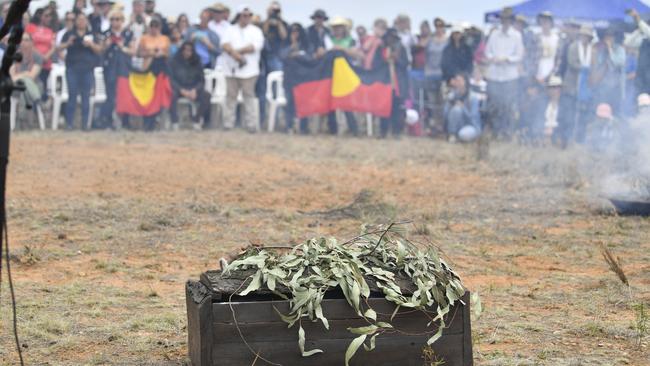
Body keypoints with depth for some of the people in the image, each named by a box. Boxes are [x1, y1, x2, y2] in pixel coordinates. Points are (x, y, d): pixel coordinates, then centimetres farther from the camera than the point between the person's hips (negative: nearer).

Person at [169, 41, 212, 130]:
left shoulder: (197, 63, 6)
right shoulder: (174, 62, -1)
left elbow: (202, 80, 4)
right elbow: (171, 79, -5)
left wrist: (195, 90, -16)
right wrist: (182, 90, -19)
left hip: (194, 89, 2)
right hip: (178, 89, -2)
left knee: (206, 95, -28)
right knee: (172, 94, -37)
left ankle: (196, 120, -21)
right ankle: (174, 122, -34)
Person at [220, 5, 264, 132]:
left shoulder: (256, 31, 7)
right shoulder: (231, 30, 13)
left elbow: (254, 47, -9)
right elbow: (225, 45, -3)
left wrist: (235, 51, -7)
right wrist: (238, 56, -16)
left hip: (249, 70, -2)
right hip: (232, 69, 3)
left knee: (249, 96, -6)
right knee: (230, 96, 4)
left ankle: (252, 124, -7)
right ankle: (228, 123, 7)